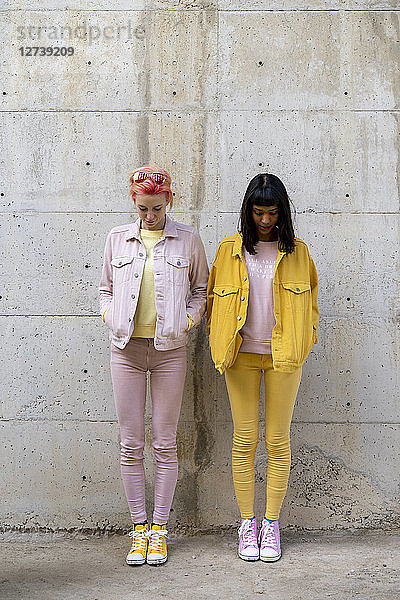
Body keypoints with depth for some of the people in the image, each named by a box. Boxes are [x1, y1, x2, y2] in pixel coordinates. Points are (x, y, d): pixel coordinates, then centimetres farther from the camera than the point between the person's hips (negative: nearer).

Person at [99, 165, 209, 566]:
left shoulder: (188, 239, 4)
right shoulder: (118, 238, 9)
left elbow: (200, 289, 12)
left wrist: (188, 320, -4)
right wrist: (109, 316, 0)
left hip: (169, 349, -1)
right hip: (126, 348, 2)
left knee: (164, 443, 2)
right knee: (131, 443, 3)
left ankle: (159, 529, 12)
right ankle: (139, 527, 14)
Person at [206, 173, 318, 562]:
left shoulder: (297, 252, 6)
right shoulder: (230, 250, 5)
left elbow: (310, 300, 14)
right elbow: (213, 297, 11)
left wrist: (304, 342, 6)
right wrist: (220, 345, 5)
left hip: (283, 356, 0)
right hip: (242, 355, 0)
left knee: (277, 441, 2)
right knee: (244, 441, 2)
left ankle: (271, 524, 14)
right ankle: (247, 525, 13)